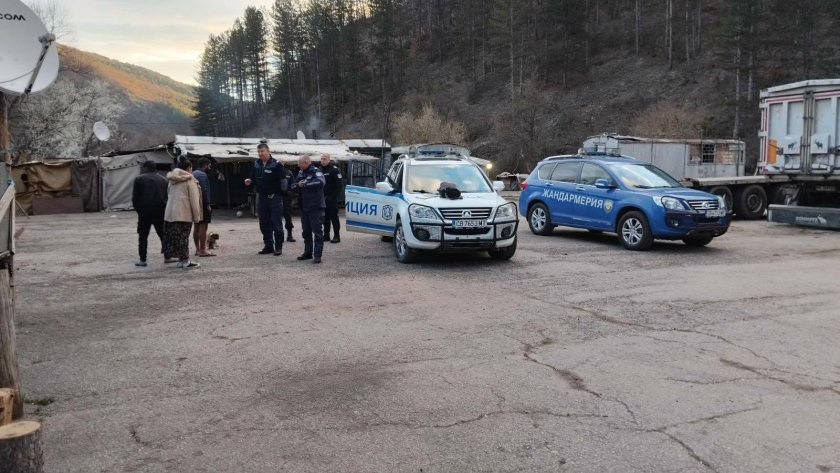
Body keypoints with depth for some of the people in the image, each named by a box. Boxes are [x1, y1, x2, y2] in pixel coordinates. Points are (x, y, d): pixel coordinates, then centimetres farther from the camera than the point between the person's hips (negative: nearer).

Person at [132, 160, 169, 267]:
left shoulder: (139, 179, -1)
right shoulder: (163, 179, 9)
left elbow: (135, 198, -3)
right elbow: (167, 196, 7)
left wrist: (138, 210, 8)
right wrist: (164, 209, 13)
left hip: (145, 211, -3)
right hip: (160, 210, 3)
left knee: (143, 236, 3)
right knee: (163, 234, 11)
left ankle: (142, 260, 2)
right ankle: (167, 257, 13)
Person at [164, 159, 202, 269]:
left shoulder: (172, 180, 15)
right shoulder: (190, 180, -6)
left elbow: (170, 196, 18)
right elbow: (194, 199, -9)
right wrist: (196, 216, -6)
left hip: (170, 213, 7)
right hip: (184, 213, -7)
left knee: (174, 236, 9)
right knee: (183, 237, -3)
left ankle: (181, 259, 15)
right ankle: (185, 261, -1)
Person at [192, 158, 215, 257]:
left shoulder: (193, 174, 17)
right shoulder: (202, 175, -14)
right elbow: (204, 191, -20)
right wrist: (208, 204, -18)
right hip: (202, 204, -10)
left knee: (196, 227, 13)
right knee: (203, 226, -9)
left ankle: (197, 249, 18)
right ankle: (202, 250, -11)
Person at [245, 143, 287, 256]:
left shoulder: (276, 165, -8)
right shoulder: (256, 165, 10)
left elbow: (283, 181, -12)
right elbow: (254, 180, 18)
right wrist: (249, 182, -2)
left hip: (275, 197, -6)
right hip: (261, 198, 6)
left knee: (276, 223, -1)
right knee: (264, 224, 10)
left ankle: (278, 247, 7)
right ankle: (268, 246, 20)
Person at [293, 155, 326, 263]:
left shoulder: (316, 172, -10)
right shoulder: (301, 173, 13)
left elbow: (320, 182, -29)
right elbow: (294, 186, 11)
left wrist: (306, 183, -22)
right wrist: (298, 185, -11)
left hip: (316, 207, -8)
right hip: (304, 207, 8)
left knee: (317, 232, -6)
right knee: (306, 232, 14)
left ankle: (318, 255, -6)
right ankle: (308, 252, 25)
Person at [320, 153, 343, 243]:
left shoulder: (334, 170, -7)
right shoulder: (320, 170, 14)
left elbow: (338, 185, -11)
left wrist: (333, 196, -16)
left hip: (331, 198, -6)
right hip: (322, 198, 6)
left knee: (334, 217, -4)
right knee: (325, 217, 10)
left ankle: (336, 236, -1)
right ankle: (326, 235, 17)